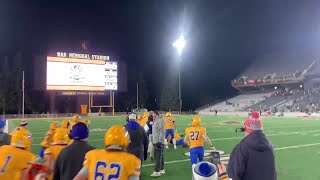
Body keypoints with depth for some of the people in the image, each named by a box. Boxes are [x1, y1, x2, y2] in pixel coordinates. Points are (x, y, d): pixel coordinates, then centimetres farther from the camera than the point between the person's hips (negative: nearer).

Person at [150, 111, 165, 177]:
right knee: (158, 156, 16)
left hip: (159, 142, -10)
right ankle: (161, 169, 26)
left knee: (158, 157, -6)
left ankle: (157, 171, -3)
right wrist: (153, 140, 22)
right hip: (155, 141, 10)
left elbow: (162, 131, -21)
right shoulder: (155, 120, 15)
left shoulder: (160, 120, -16)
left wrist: (160, 141, -22)